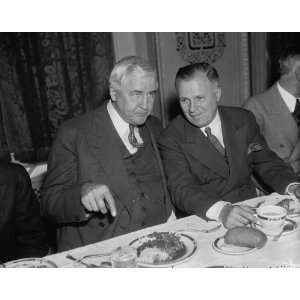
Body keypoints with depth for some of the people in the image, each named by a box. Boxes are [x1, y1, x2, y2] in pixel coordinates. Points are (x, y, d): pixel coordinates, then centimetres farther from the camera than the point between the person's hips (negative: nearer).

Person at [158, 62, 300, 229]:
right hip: (202, 224, -3)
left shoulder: (243, 120, 4)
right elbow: (182, 190, -19)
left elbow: (267, 163, 9)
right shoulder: (171, 140, -9)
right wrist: (221, 210, -36)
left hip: (248, 213, 3)